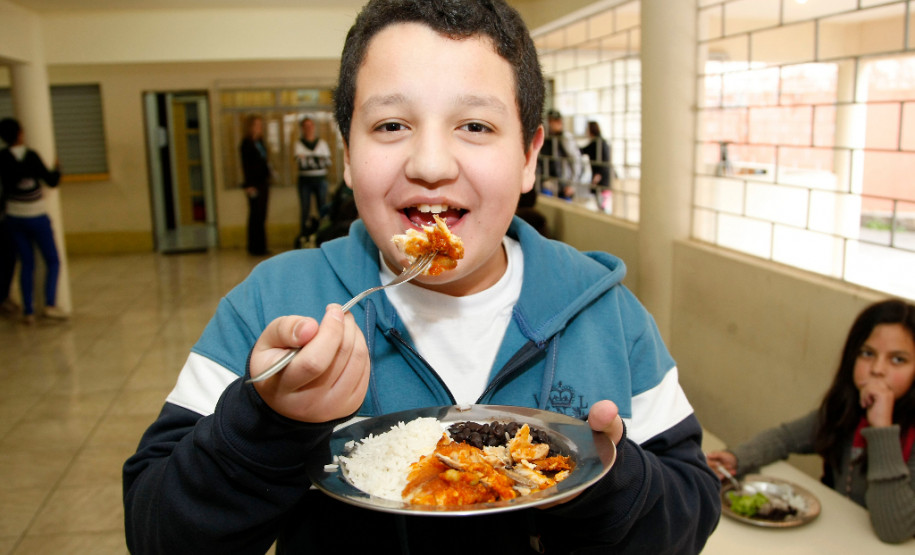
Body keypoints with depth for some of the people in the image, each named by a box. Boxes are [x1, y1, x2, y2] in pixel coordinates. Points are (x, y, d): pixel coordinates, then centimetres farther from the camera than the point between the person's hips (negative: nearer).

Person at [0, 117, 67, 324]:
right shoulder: (31, 156, -15)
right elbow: (51, 181, -8)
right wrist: (56, 169, 10)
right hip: (36, 217, -4)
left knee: (26, 264, 11)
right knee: (53, 261, 7)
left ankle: (28, 311, 10)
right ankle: (50, 304, -8)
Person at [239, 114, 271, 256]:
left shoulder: (260, 142, 15)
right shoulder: (246, 143, -7)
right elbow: (245, 166, -11)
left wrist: (267, 183, 16)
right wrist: (249, 185, -16)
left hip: (263, 182, 8)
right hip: (254, 184, -8)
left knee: (261, 216, 9)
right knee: (256, 216, -4)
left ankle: (261, 247, 15)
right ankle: (255, 248, 3)